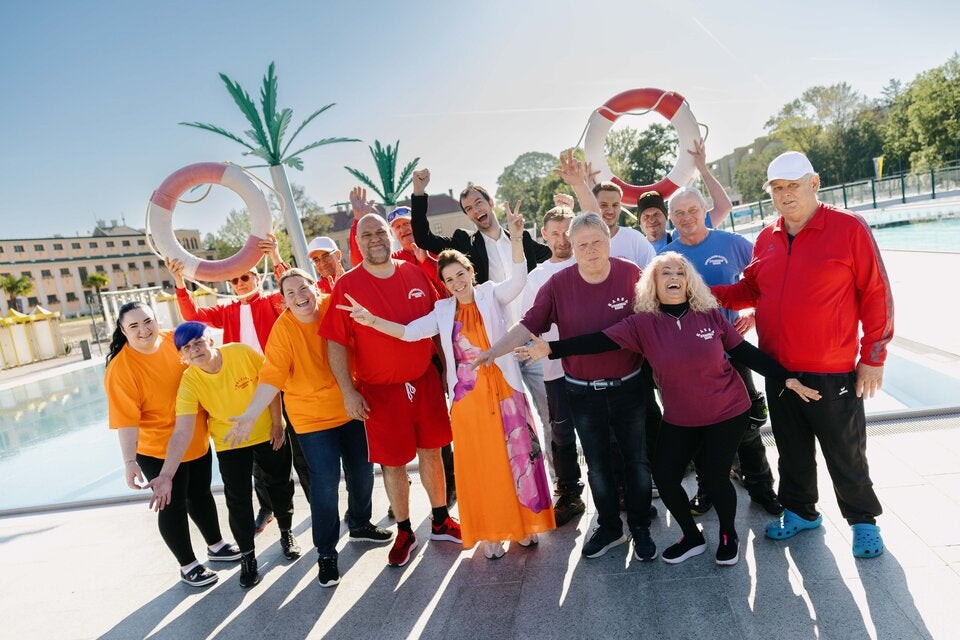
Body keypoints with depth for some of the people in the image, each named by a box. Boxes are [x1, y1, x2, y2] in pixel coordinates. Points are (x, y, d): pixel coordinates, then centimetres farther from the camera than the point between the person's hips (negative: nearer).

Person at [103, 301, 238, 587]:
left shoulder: (174, 340, -7)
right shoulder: (121, 368, -22)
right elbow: (125, 420, -23)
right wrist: (129, 461, -23)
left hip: (197, 441, 6)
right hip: (159, 450, -5)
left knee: (201, 494, 22)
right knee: (173, 505, 10)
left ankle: (216, 546, 42)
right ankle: (188, 565, 30)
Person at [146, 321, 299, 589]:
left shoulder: (242, 353, -24)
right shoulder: (189, 382, -22)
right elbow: (182, 432, -27)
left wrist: (277, 424, -8)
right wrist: (166, 475, -35)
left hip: (268, 434, 0)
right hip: (230, 444, 0)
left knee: (280, 484, 16)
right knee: (238, 500, 4)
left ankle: (286, 532, 42)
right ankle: (247, 554, 27)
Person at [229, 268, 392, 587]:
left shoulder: (334, 307, -7)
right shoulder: (283, 328, -16)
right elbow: (271, 376, -19)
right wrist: (250, 414, -28)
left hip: (351, 408, 4)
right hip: (313, 417, -4)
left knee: (362, 472, 16)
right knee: (326, 485, -3)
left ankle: (360, 525, 43)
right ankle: (326, 553, 18)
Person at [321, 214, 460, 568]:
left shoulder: (415, 273, 1)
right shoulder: (347, 285, -8)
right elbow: (336, 343, -9)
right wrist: (348, 392, -13)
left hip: (425, 380, 3)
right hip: (380, 390, -3)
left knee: (431, 451, 15)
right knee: (393, 462, 8)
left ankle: (441, 522, 34)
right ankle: (404, 533, 28)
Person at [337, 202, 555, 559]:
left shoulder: (491, 295, 2)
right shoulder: (443, 310, 7)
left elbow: (518, 280, -15)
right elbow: (410, 332, -1)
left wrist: (516, 238, -29)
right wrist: (372, 321, -15)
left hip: (503, 389, -1)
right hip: (467, 396, 2)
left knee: (517, 455, 7)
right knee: (479, 463, 8)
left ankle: (525, 523, 24)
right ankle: (491, 532, 22)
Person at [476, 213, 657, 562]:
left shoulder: (630, 273, -11)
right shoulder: (559, 284, -10)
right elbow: (529, 324, -13)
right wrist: (494, 351, -24)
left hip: (628, 386, -1)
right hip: (583, 392, 1)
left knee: (637, 461, 12)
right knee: (597, 464, 15)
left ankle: (640, 529, 34)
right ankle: (609, 527, 37)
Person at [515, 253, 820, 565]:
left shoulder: (710, 315, -10)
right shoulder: (643, 323, -12)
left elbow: (746, 352, -1)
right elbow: (599, 341, -21)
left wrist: (787, 378, -3)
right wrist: (550, 348, -31)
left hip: (728, 413, -2)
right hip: (679, 419, 2)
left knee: (714, 477, 0)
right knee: (664, 477, 2)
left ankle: (729, 536, 32)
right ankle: (692, 537, 31)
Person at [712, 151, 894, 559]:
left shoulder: (849, 228, -9)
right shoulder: (766, 240, 5)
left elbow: (876, 295, -8)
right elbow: (750, 290, 16)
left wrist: (873, 358, -8)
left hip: (833, 373, -4)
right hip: (778, 370, 5)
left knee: (845, 453, 11)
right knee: (792, 449, 18)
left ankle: (863, 521, 33)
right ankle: (800, 512, 38)